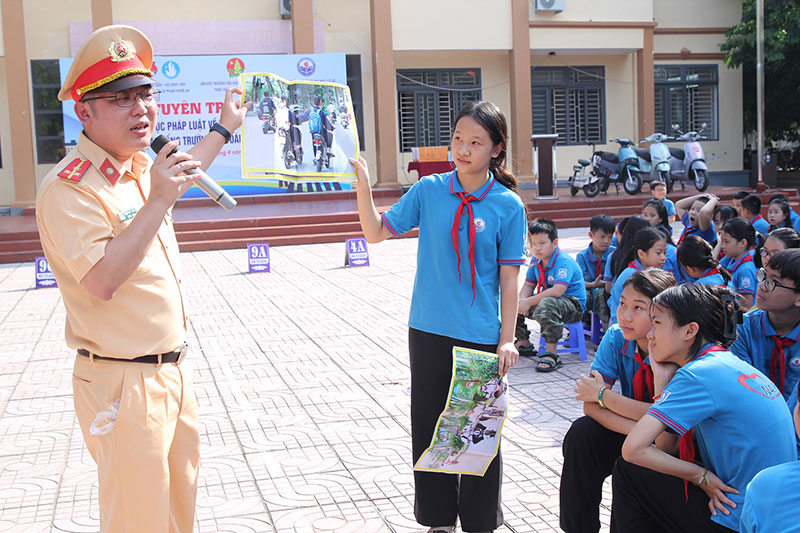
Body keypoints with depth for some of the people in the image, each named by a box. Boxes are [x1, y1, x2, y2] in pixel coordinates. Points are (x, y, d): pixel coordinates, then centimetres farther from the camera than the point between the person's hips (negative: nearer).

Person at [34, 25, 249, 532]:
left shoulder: (141, 167, 8)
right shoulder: (68, 187, -18)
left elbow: (181, 173, 33)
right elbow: (102, 282, -29)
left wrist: (225, 127, 43)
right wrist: (157, 201, -28)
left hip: (174, 374, 9)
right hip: (122, 386, -9)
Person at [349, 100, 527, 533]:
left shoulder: (508, 205, -7)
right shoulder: (429, 190, -1)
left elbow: (509, 278, -5)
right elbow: (377, 232, 4)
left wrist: (507, 339, -7)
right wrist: (363, 187, -10)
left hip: (481, 335, -2)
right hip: (428, 332, 3)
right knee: (429, 426, 13)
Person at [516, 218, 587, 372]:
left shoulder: (564, 261, -22)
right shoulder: (536, 262, 5)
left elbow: (558, 291, -33)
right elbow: (528, 285, 8)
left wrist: (529, 302, -29)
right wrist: (522, 301, -16)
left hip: (573, 305, -9)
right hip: (545, 299, 9)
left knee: (546, 304, -41)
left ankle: (551, 353, -37)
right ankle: (524, 342, 22)